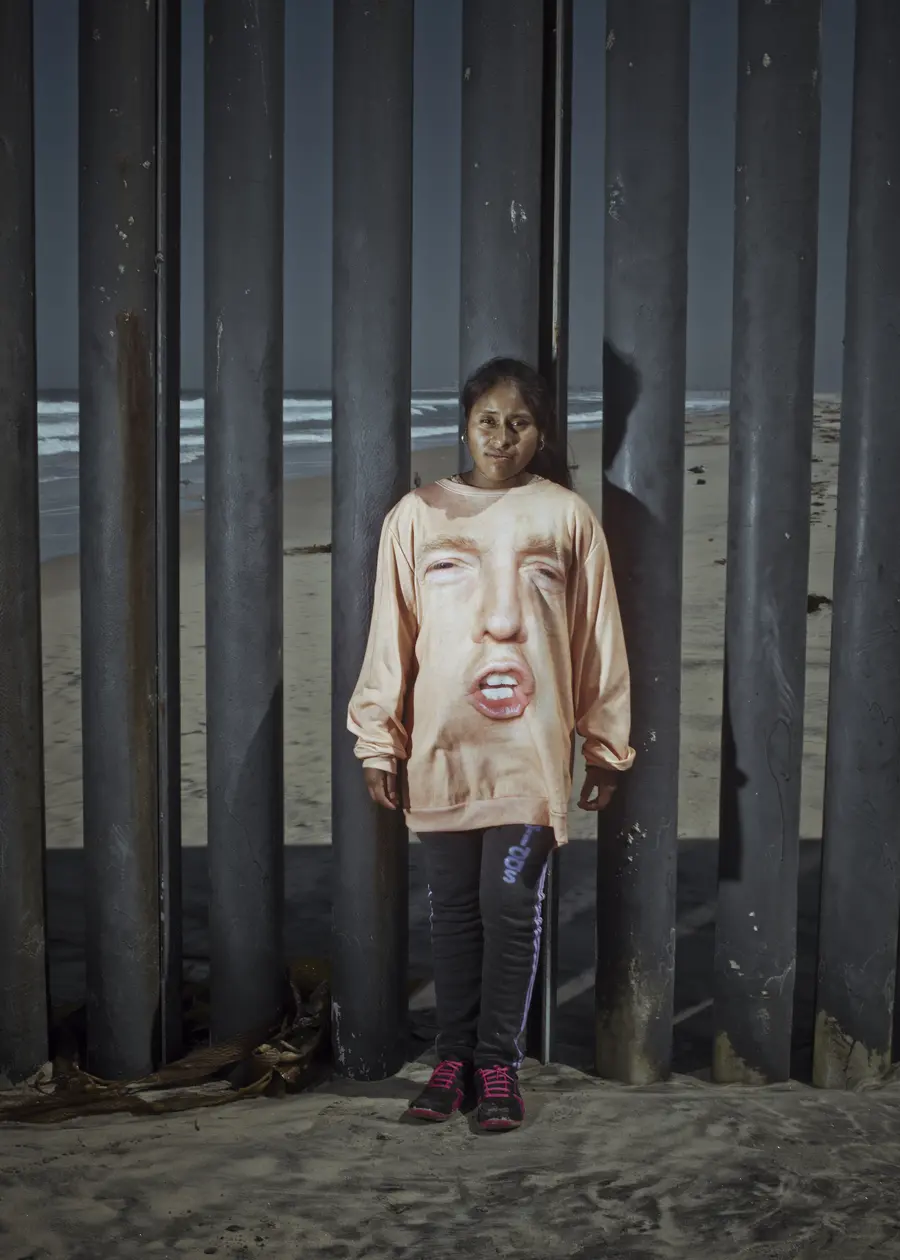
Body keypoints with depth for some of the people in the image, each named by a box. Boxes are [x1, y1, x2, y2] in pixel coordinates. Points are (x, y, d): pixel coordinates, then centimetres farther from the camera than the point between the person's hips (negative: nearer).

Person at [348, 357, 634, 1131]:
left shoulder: (568, 518, 1)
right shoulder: (417, 516, 2)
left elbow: (598, 639, 5)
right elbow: (391, 637, 4)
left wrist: (607, 748, 6)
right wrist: (378, 745, 2)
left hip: (531, 751, -1)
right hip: (440, 749, 1)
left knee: (512, 908, 1)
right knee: (453, 909, 8)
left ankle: (500, 1061, 15)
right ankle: (455, 1055, 21)